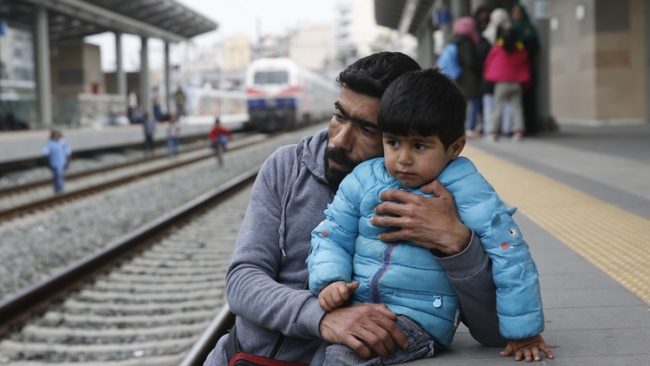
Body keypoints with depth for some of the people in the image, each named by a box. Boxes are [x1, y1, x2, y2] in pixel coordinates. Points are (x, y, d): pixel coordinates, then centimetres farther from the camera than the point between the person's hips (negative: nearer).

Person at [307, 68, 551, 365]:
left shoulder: (464, 190, -9)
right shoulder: (362, 180, 4)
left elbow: (509, 254, -10)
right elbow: (331, 236, 11)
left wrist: (522, 331, -10)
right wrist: (329, 280, -9)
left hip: (420, 318, -5)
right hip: (354, 307, 5)